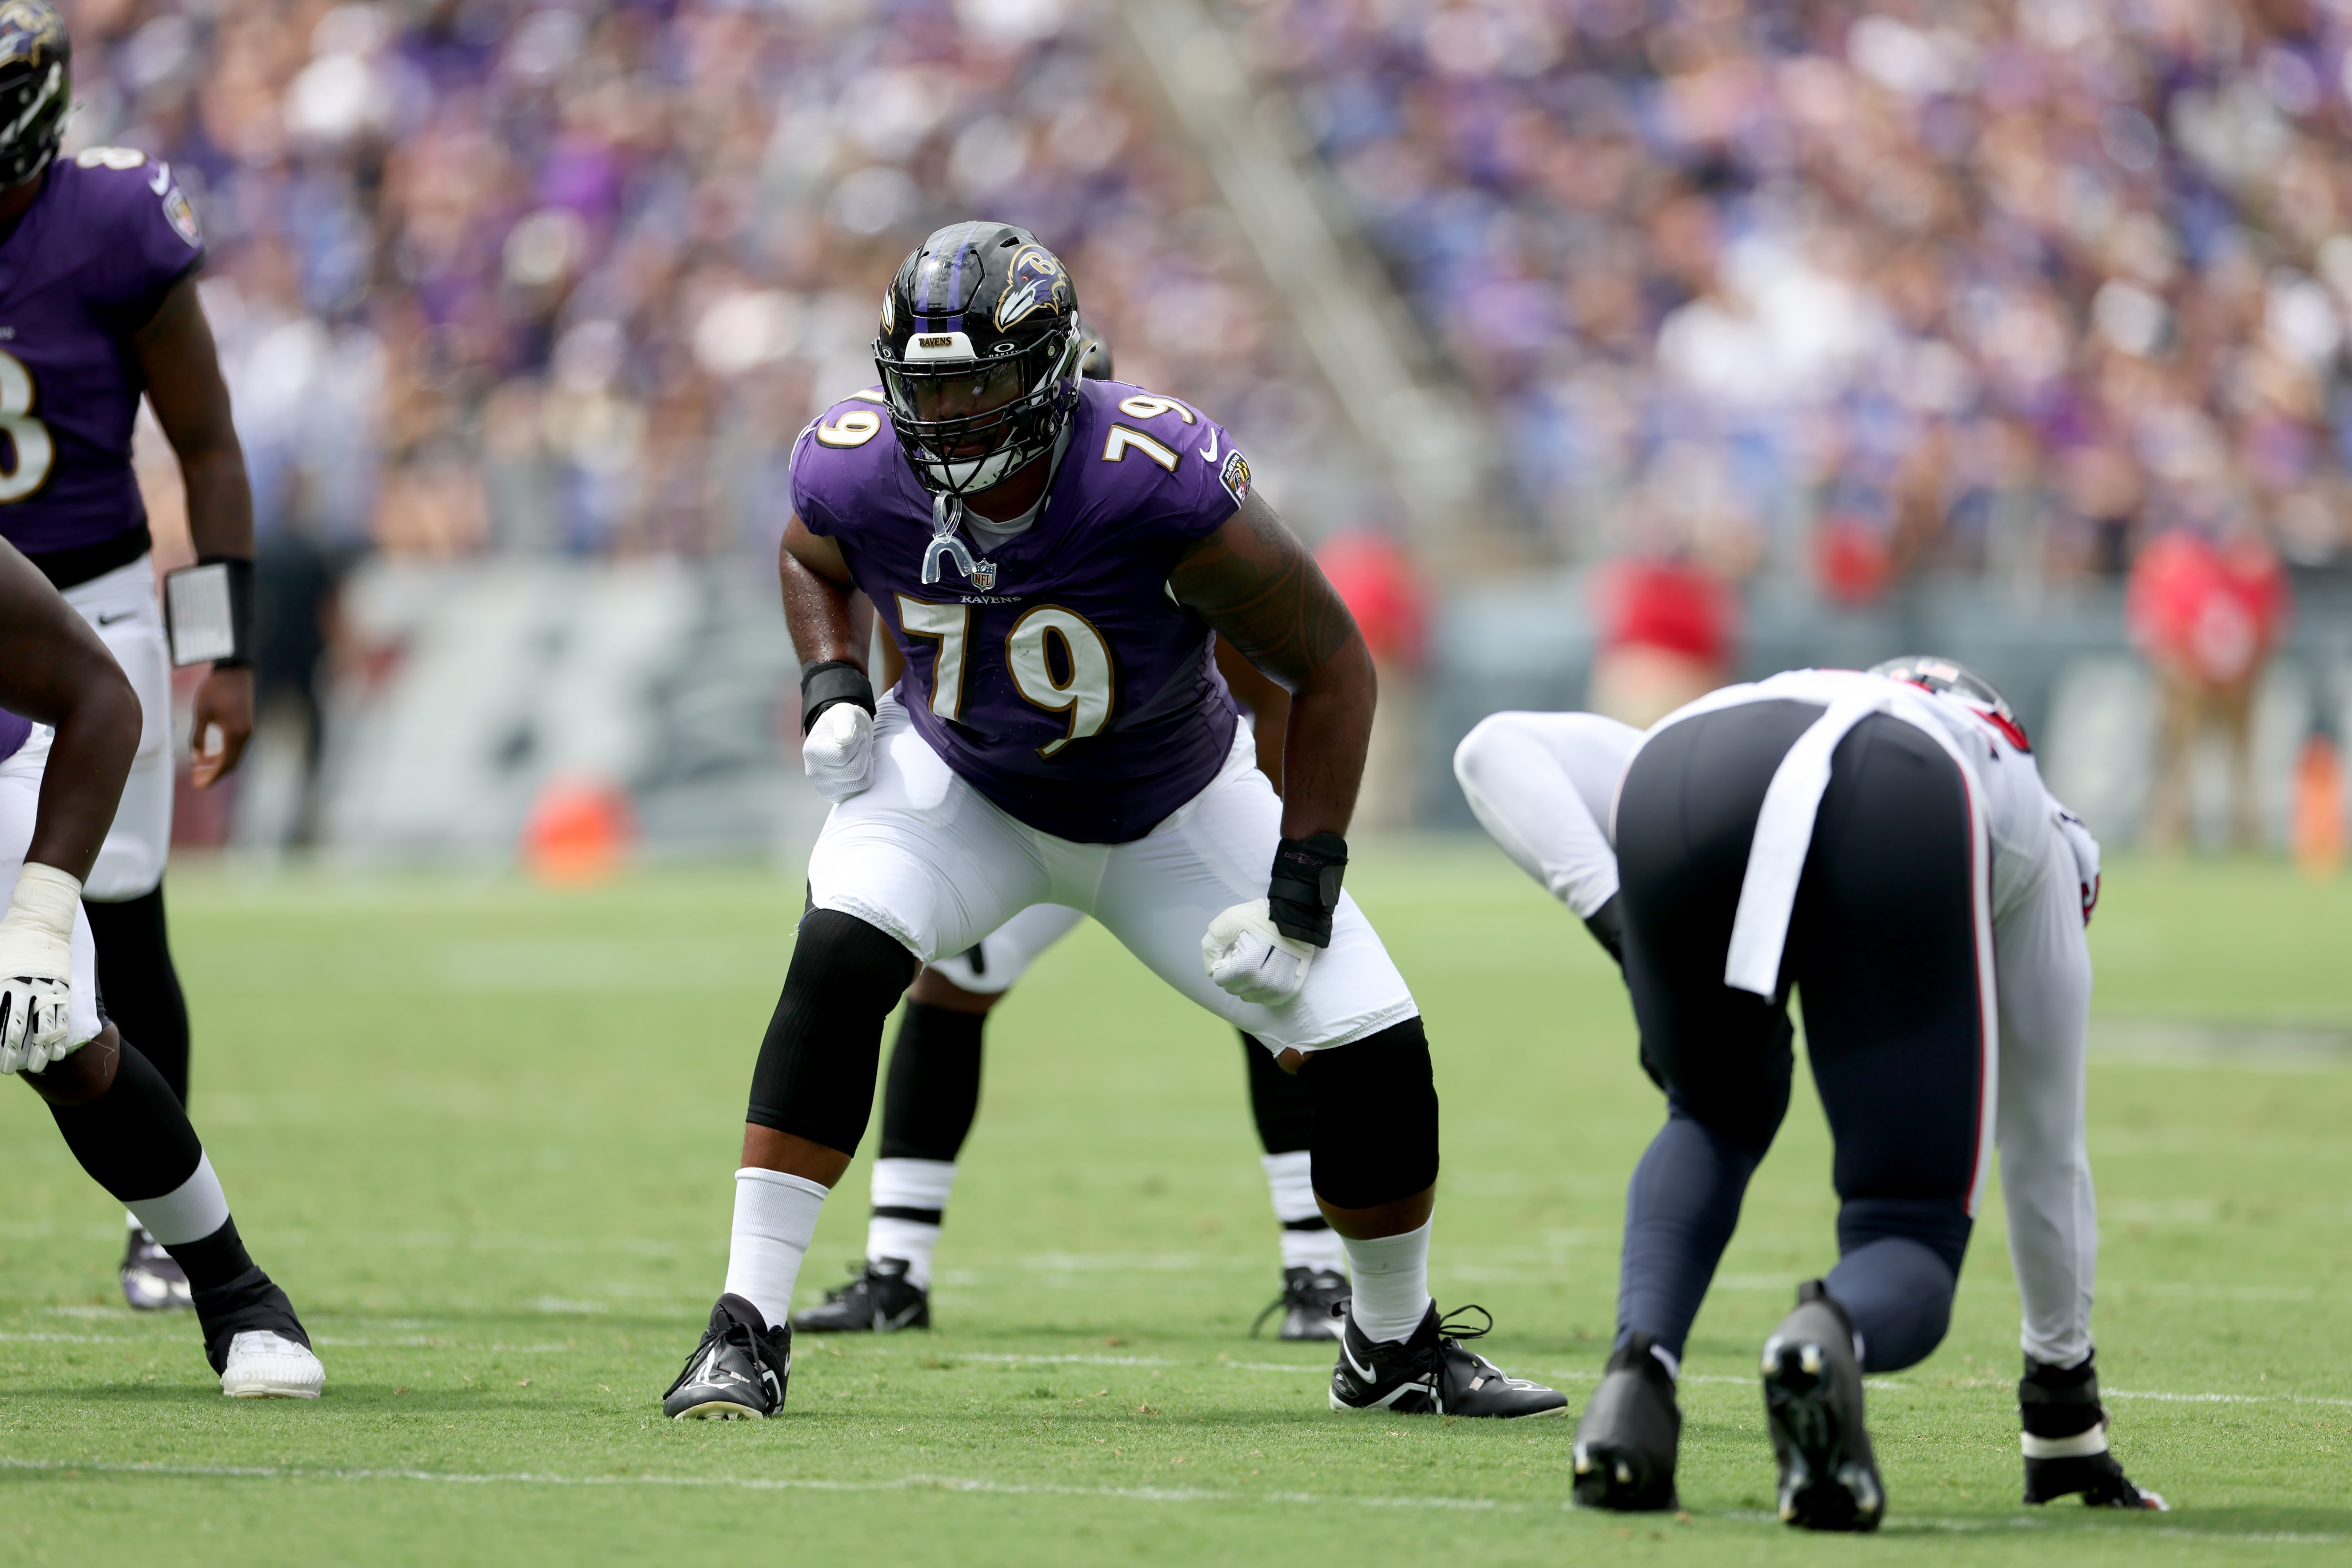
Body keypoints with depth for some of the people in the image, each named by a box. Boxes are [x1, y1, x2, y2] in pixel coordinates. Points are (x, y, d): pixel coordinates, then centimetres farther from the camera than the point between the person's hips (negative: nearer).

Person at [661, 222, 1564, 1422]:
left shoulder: (1161, 487, -36)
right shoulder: (857, 475, -25)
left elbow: (1329, 667, -23)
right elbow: (810, 559, 5)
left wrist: (1301, 894, -24)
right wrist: (831, 692, -14)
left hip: (1170, 807, -1)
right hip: (963, 786, 1)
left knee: (1373, 1053, -7)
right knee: (841, 960, -29)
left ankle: (1396, 1345, 22)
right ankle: (747, 1330, -23)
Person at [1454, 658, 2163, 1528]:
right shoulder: (2037, 844, 44)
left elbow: (1497, 747, 28)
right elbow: (2047, 1154, 48)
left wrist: (1615, 916, 19)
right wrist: (2068, 1416, 57)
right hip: (1900, 822, -2)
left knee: (1714, 1121, 33)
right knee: (1909, 1252, 10)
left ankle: (1639, 1370, 6)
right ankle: (1830, 1340, -26)